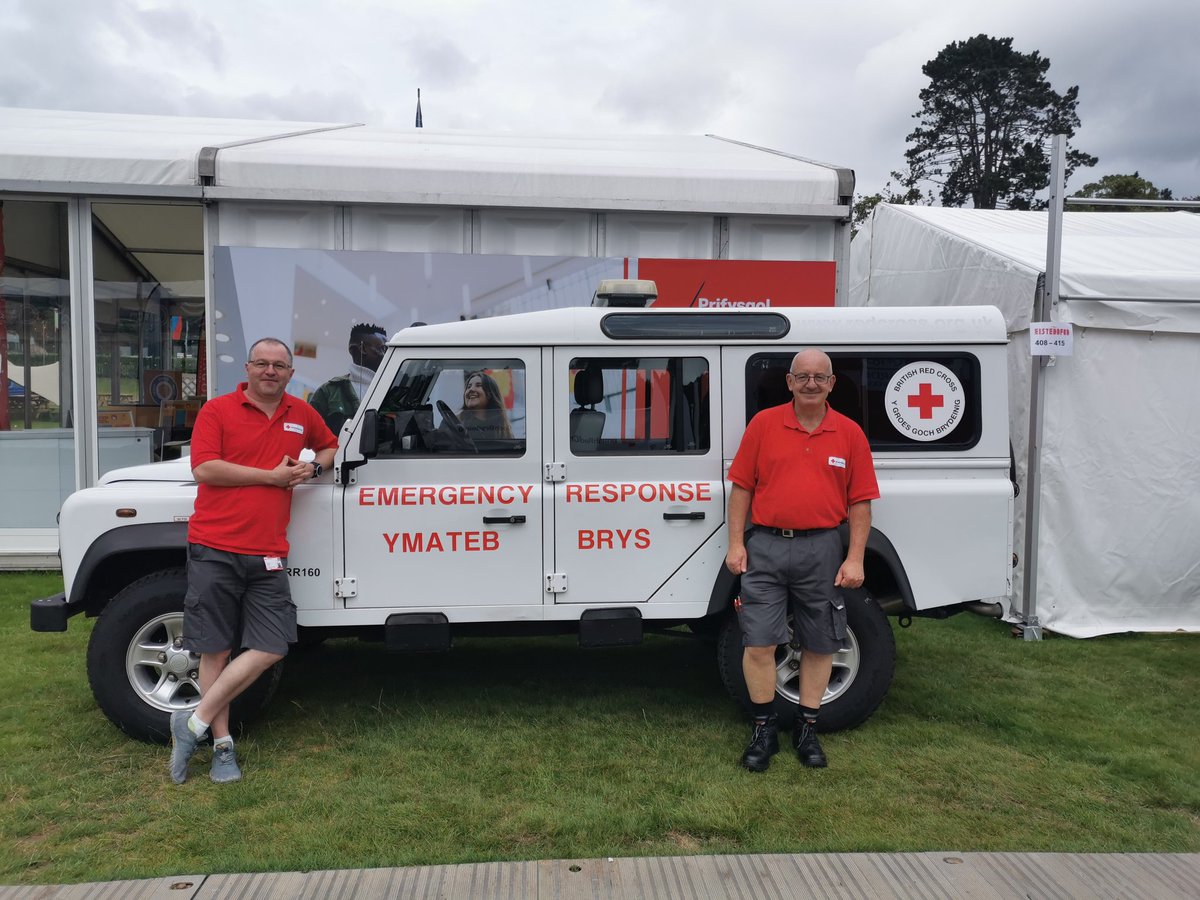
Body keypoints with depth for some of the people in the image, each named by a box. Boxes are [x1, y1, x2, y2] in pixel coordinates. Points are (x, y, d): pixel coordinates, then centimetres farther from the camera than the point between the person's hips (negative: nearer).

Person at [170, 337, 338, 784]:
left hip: (267, 555, 4)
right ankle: (222, 743, 17)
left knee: (271, 648, -4)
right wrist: (272, 475, -12)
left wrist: (312, 467, 7)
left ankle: (195, 723, 8)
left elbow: (330, 447, 30)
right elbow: (205, 468, -13)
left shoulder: (302, 414, 12)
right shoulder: (217, 411, -1)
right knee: (216, 649, 3)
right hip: (214, 549, -3)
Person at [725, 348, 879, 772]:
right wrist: (736, 543, -2)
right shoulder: (763, 424, 1)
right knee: (758, 643, -1)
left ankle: (807, 728, 27)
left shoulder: (850, 434, 3)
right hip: (765, 547, -1)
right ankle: (764, 729, 16)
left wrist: (855, 559, -4)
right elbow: (741, 487, 3)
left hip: (821, 550, 1)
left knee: (820, 644, 10)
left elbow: (860, 501, 3)